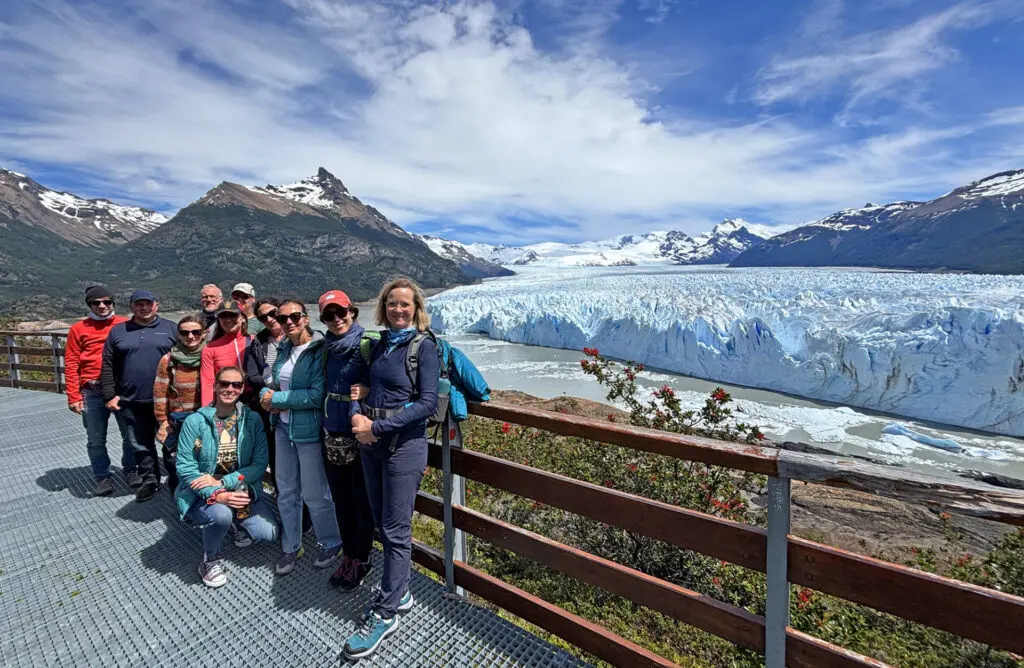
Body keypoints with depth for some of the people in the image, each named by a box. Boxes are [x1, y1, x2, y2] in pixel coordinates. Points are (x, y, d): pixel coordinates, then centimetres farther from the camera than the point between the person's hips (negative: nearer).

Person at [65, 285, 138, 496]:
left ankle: (130, 470, 26)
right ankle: (102, 477, 23)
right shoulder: (78, 328, 3)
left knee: (130, 434, 9)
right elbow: (71, 364, 2)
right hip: (92, 392, 0)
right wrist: (74, 397, -3)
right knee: (96, 440, 8)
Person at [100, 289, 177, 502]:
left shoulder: (171, 328, 2)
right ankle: (149, 479, 27)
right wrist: (110, 395, 1)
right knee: (140, 444, 12)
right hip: (131, 402, 3)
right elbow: (107, 366, 9)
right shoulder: (118, 331, 9)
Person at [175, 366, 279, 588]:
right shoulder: (195, 421, -10)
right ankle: (210, 559, 1)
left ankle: (239, 524, 22)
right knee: (221, 515, -34)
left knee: (269, 534, -14)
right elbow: (185, 466, -13)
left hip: (242, 491, 2)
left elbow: (260, 464, -9)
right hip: (202, 494, -1)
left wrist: (222, 482, -22)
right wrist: (216, 495, -26)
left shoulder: (252, 420, -6)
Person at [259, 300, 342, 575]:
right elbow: (272, 384, 16)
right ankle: (290, 546, 37)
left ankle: (331, 543, 29)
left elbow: (317, 395, -23)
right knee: (286, 491, 18)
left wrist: (277, 399, -13)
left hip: (309, 431, -7)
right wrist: (267, 397, -6)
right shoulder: (283, 349, 8)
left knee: (315, 494, 6)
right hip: (283, 428, 7)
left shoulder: (320, 351, -16)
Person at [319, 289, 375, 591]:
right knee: (340, 499, 17)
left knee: (361, 501, 8)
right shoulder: (325, 348, 7)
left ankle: (361, 560, 28)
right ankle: (348, 555, 36)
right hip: (332, 435, 6)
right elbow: (320, 390, 17)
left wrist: (367, 391, -25)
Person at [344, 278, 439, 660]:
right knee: (382, 524, 17)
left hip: (403, 445, -6)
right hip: (371, 442, 7)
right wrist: (358, 416, -3)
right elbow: (367, 386, 17)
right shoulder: (380, 343, 9)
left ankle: (385, 615, 20)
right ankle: (399, 592, 36)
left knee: (396, 530, 4)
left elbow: (428, 403, -15)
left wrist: (379, 427, -17)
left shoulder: (424, 346, -9)